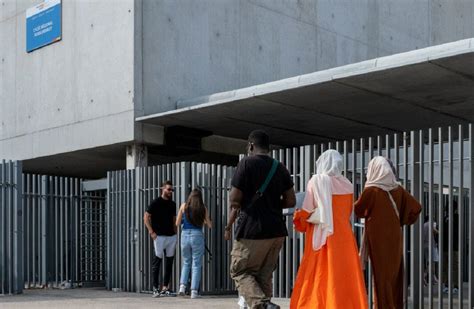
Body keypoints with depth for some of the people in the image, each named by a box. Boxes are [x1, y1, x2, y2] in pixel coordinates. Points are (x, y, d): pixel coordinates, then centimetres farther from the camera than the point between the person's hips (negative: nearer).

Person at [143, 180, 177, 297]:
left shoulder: (172, 204, 12)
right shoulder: (156, 203, -6)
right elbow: (146, 217, -7)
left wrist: (174, 233, 10)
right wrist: (152, 232, -13)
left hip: (171, 236, 6)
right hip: (159, 236, -6)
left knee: (169, 263, 7)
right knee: (157, 262, -3)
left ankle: (165, 288, 14)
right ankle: (155, 289, 1)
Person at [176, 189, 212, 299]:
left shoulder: (184, 206, 3)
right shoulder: (203, 208, 1)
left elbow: (177, 223, 4)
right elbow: (209, 225, 4)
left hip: (185, 235, 2)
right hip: (197, 236, -2)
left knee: (186, 263, 19)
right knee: (196, 265, 5)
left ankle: (182, 286, 4)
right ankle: (194, 291, 1)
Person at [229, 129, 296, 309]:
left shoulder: (247, 163, -7)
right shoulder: (280, 168, 9)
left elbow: (234, 199, -11)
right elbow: (290, 201, 8)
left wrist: (238, 204, 11)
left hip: (252, 230, -6)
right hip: (277, 231, 6)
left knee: (240, 271, 6)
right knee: (264, 275, 15)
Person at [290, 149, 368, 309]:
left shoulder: (317, 181, -5)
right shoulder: (347, 184, 8)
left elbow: (306, 212, -7)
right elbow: (348, 213, 14)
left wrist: (298, 219, 12)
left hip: (322, 237, -4)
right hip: (344, 236, 4)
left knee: (318, 280, 2)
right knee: (345, 278, 6)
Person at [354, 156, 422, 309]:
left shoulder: (371, 190, -12)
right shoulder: (397, 188, 0)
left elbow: (358, 210, 0)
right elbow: (416, 207, 1)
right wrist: (402, 221, 9)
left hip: (377, 238, -4)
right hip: (394, 237, 4)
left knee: (381, 274, 2)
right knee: (394, 273, 13)